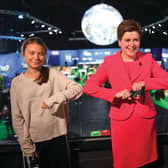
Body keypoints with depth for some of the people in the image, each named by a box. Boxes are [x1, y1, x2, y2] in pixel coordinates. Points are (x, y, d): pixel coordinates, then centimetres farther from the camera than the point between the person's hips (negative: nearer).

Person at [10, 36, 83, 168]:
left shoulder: (52, 74, -4)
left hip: (57, 135, -1)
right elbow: (17, 117, 1)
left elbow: (78, 88, -13)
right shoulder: (17, 82, -2)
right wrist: (26, 144, 0)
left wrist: (54, 99, -26)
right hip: (35, 139, 1)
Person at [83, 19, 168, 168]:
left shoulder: (148, 59, 1)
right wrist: (115, 94, -17)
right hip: (121, 120, -1)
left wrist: (144, 83, -19)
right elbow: (88, 86, -6)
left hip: (145, 119, 2)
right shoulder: (110, 62, -3)